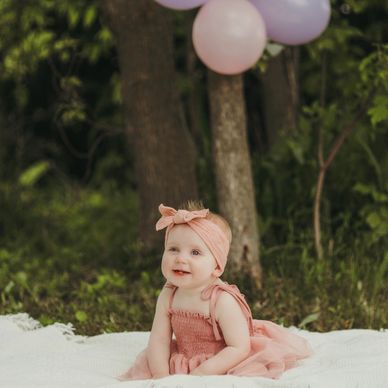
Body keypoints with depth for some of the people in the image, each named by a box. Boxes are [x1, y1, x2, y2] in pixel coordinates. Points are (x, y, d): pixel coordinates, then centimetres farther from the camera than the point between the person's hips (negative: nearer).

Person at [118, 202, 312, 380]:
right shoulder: (168, 297, -6)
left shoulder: (223, 301, -24)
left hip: (222, 367, -6)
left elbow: (239, 348, -25)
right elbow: (159, 340, -8)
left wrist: (202, 373, -30)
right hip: (184, 366, 6)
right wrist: (160, 375, -24)